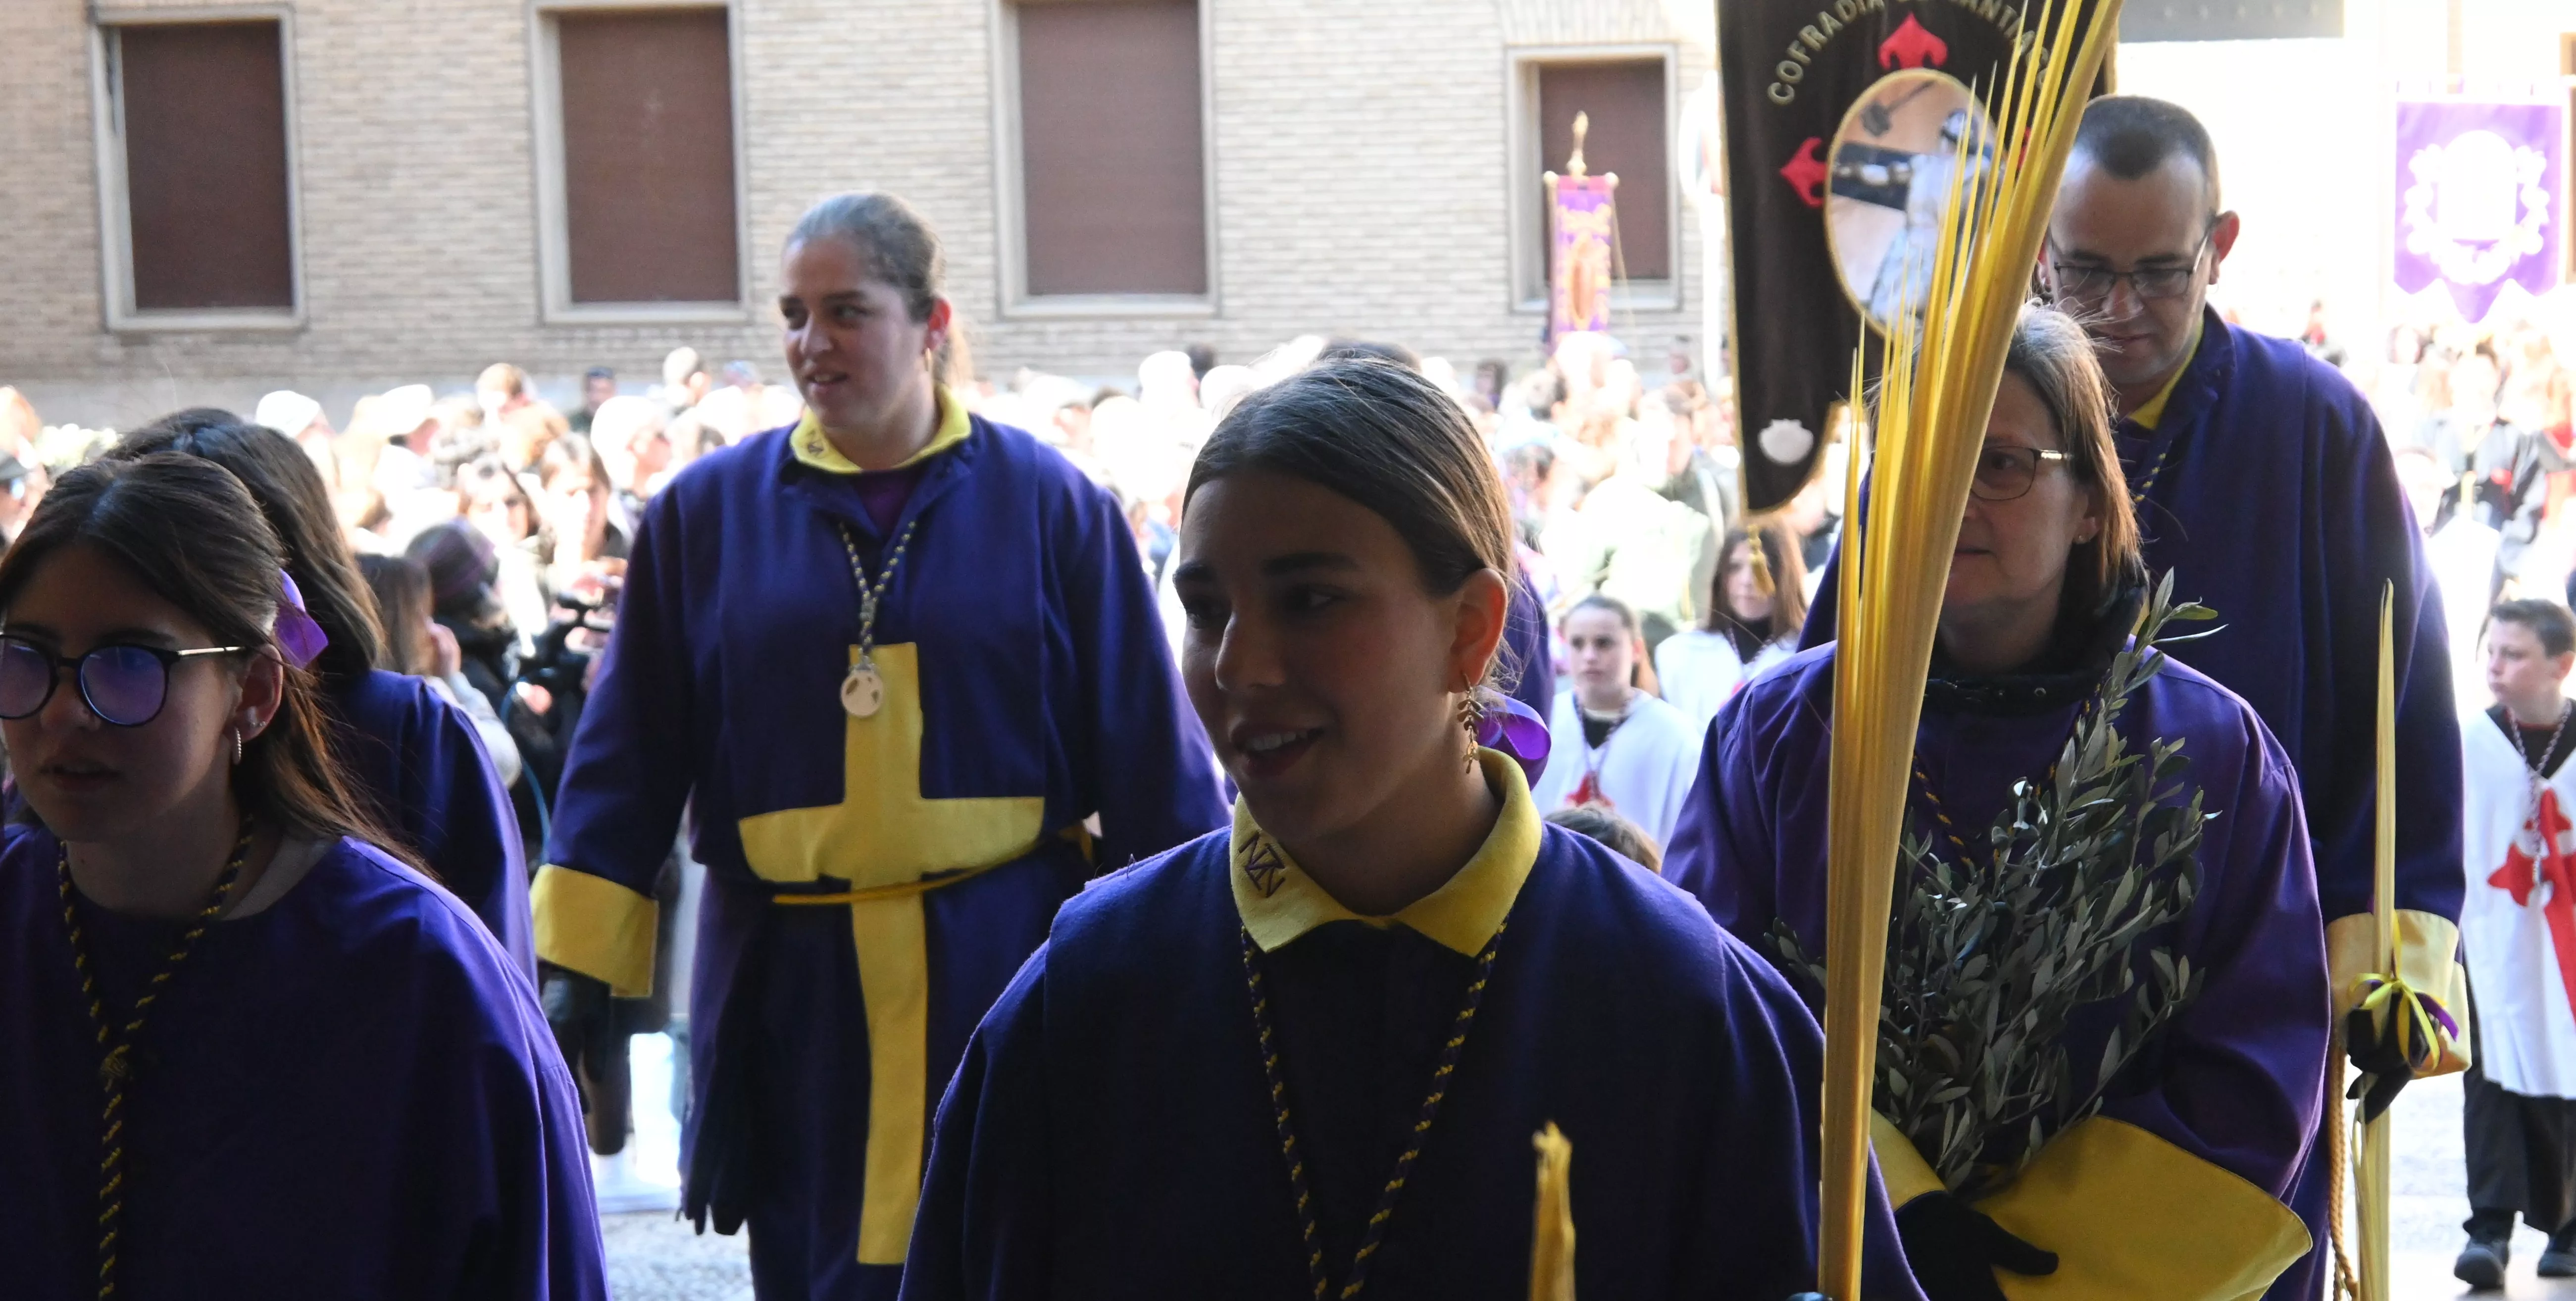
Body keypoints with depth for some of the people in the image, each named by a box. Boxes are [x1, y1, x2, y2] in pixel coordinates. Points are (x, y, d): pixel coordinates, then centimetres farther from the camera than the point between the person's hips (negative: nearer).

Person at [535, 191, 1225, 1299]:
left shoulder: (1050, 504, 1)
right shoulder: (707, 513, 5)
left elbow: (1148, 756, 3)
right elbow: (630, 754, 7)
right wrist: (576, 967, 2)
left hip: (1005, 980, -1)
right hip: (791, 991, 2)